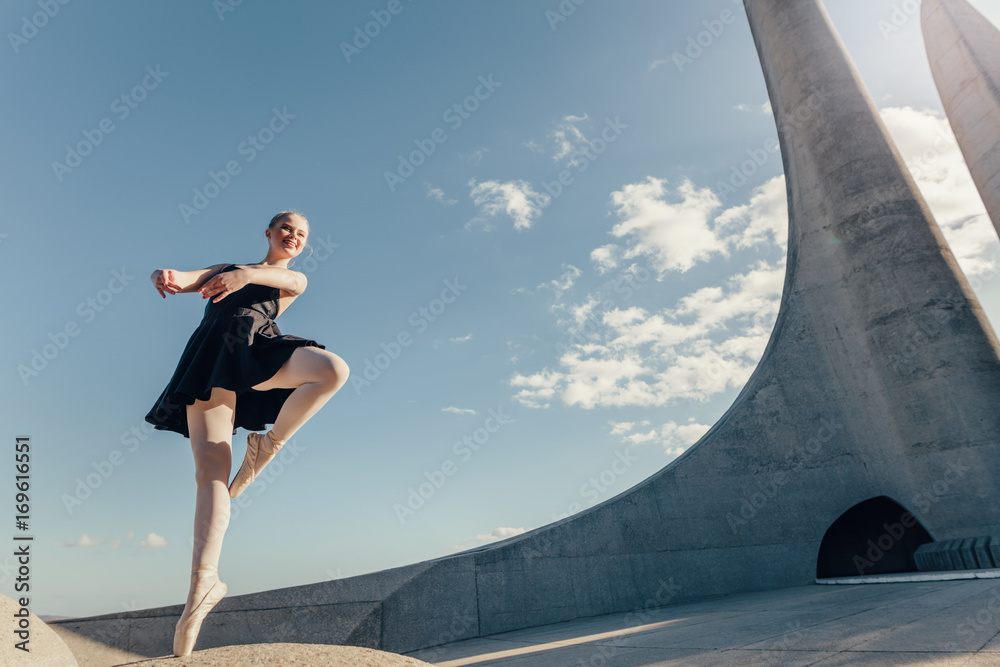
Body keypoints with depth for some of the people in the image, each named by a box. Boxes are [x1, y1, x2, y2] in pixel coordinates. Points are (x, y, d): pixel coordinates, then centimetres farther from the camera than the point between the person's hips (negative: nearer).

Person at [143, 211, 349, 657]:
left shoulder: (295, 278, 25)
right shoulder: (226, 268, 31)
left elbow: (289, 281, 0)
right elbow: (187, 279, 12)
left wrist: (247, 274, -23)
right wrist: (166, 276, -15)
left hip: (258, 351, -1)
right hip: (210, 358, 1)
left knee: (334, 369, -32)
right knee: (210, 470, -14)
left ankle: (268, 444, -15)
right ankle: (203, 582, -11)